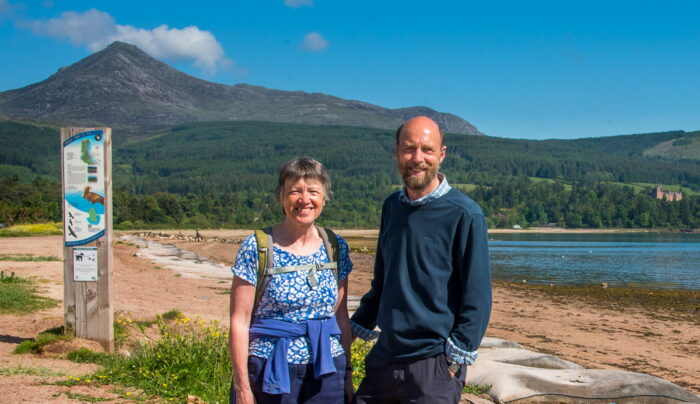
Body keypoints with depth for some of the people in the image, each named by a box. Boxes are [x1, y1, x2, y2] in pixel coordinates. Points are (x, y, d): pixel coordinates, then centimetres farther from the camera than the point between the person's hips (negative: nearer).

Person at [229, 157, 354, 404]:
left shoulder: (336, 247, 3)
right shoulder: (256, 248, -8)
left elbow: (341, 314, 9)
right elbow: (239, 321, -8)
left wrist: (347, 372, 8)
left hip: (326, 373, 3)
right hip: (271, 373, -3)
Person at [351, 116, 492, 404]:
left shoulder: (464, 215, -10)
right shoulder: (392, 206, 7)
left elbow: (477, 296, -10)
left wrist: (456, 357, -12)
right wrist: (357, 326, 13)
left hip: (434, 367, -5)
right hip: (384, 357, 6)